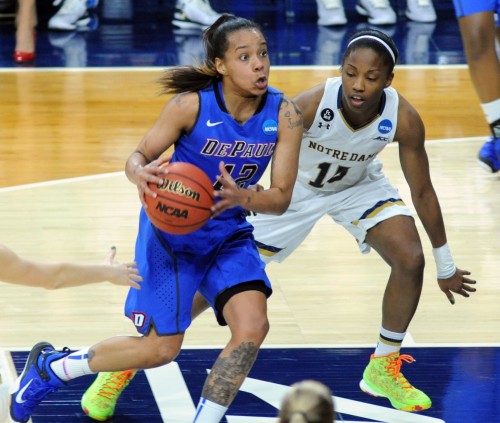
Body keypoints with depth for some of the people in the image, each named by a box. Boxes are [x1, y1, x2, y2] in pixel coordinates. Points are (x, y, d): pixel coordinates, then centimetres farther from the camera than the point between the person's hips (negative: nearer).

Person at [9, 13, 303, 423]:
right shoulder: (192, 104, -24)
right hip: (171, 231, -3)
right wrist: (141, 175, -38)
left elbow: (281, 197, -15)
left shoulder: (284, 115, -16)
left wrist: (241, 197, -36)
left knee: (252, 327, -19)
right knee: (160, 349, 1)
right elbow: (138, 157, -13)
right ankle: (50, 366, 24)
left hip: (228, 232, 3)